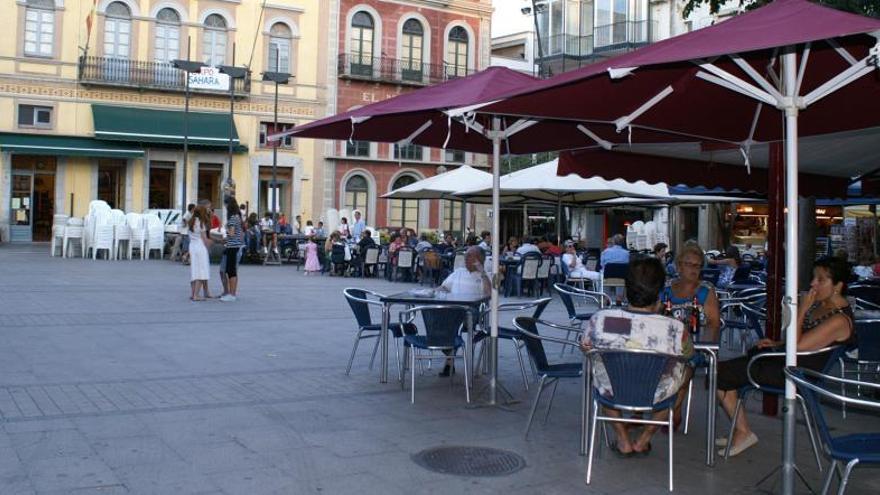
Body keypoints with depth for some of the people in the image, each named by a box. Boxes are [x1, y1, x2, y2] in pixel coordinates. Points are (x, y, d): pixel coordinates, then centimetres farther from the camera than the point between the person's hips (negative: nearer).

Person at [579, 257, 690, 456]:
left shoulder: (599, 319, -22)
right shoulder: (674, 328, -26)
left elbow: (585, 347, 0)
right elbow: (687, 354, -3)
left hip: (611, 392, 1)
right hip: (655, 396, -1)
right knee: (679, 365, 31)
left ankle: (623, 441, 34)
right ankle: (643, 440, 34)